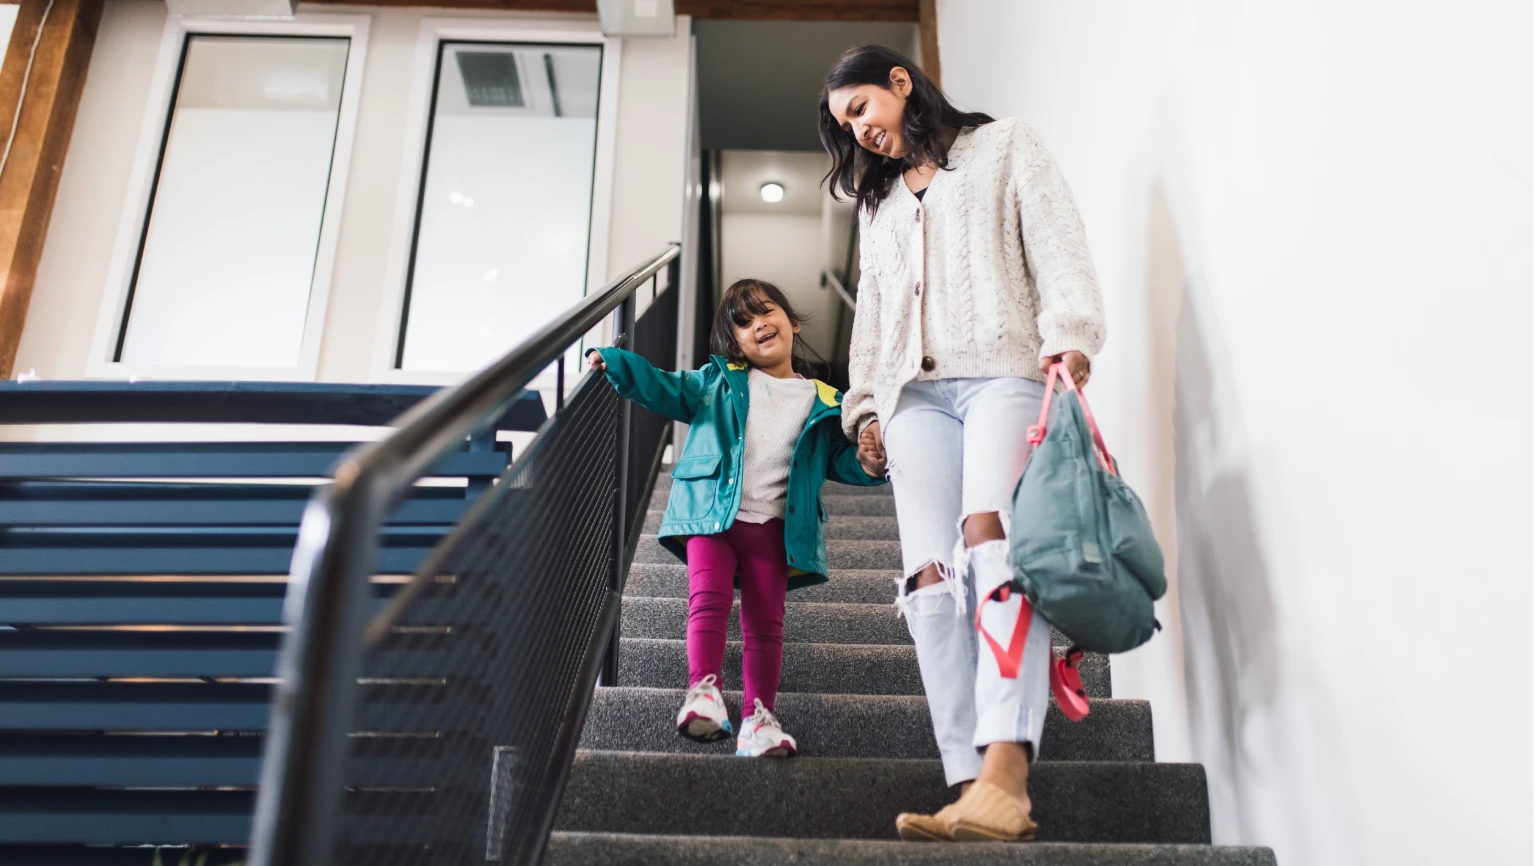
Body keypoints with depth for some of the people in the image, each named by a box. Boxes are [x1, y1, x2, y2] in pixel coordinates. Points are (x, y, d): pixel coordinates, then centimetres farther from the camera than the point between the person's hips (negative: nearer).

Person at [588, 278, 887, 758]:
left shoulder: (822, 403, 12)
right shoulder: (718, 380, 13)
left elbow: (840, 458, 16)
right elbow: (667, 389, 12)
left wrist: (868, 464, -6)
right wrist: (614, 363, 1)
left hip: (774, 526, 0)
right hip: (712, 513, 0)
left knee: (766, 621, -1)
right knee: (709, 598, -17)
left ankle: (758, 717, 4)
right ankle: (704, 691, -14)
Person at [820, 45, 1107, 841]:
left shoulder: (1003, 148, 18)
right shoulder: (878, 203, 32)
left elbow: (1058, 249, 4)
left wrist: (1070, 336, -13)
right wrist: (865, 404, 15)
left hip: (1003, 371, -4)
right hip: (914, 394, 5)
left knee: (989, 530, -29)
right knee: (930, 573, -15)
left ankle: (1004, 776, -38)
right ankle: (973, 785, -20)